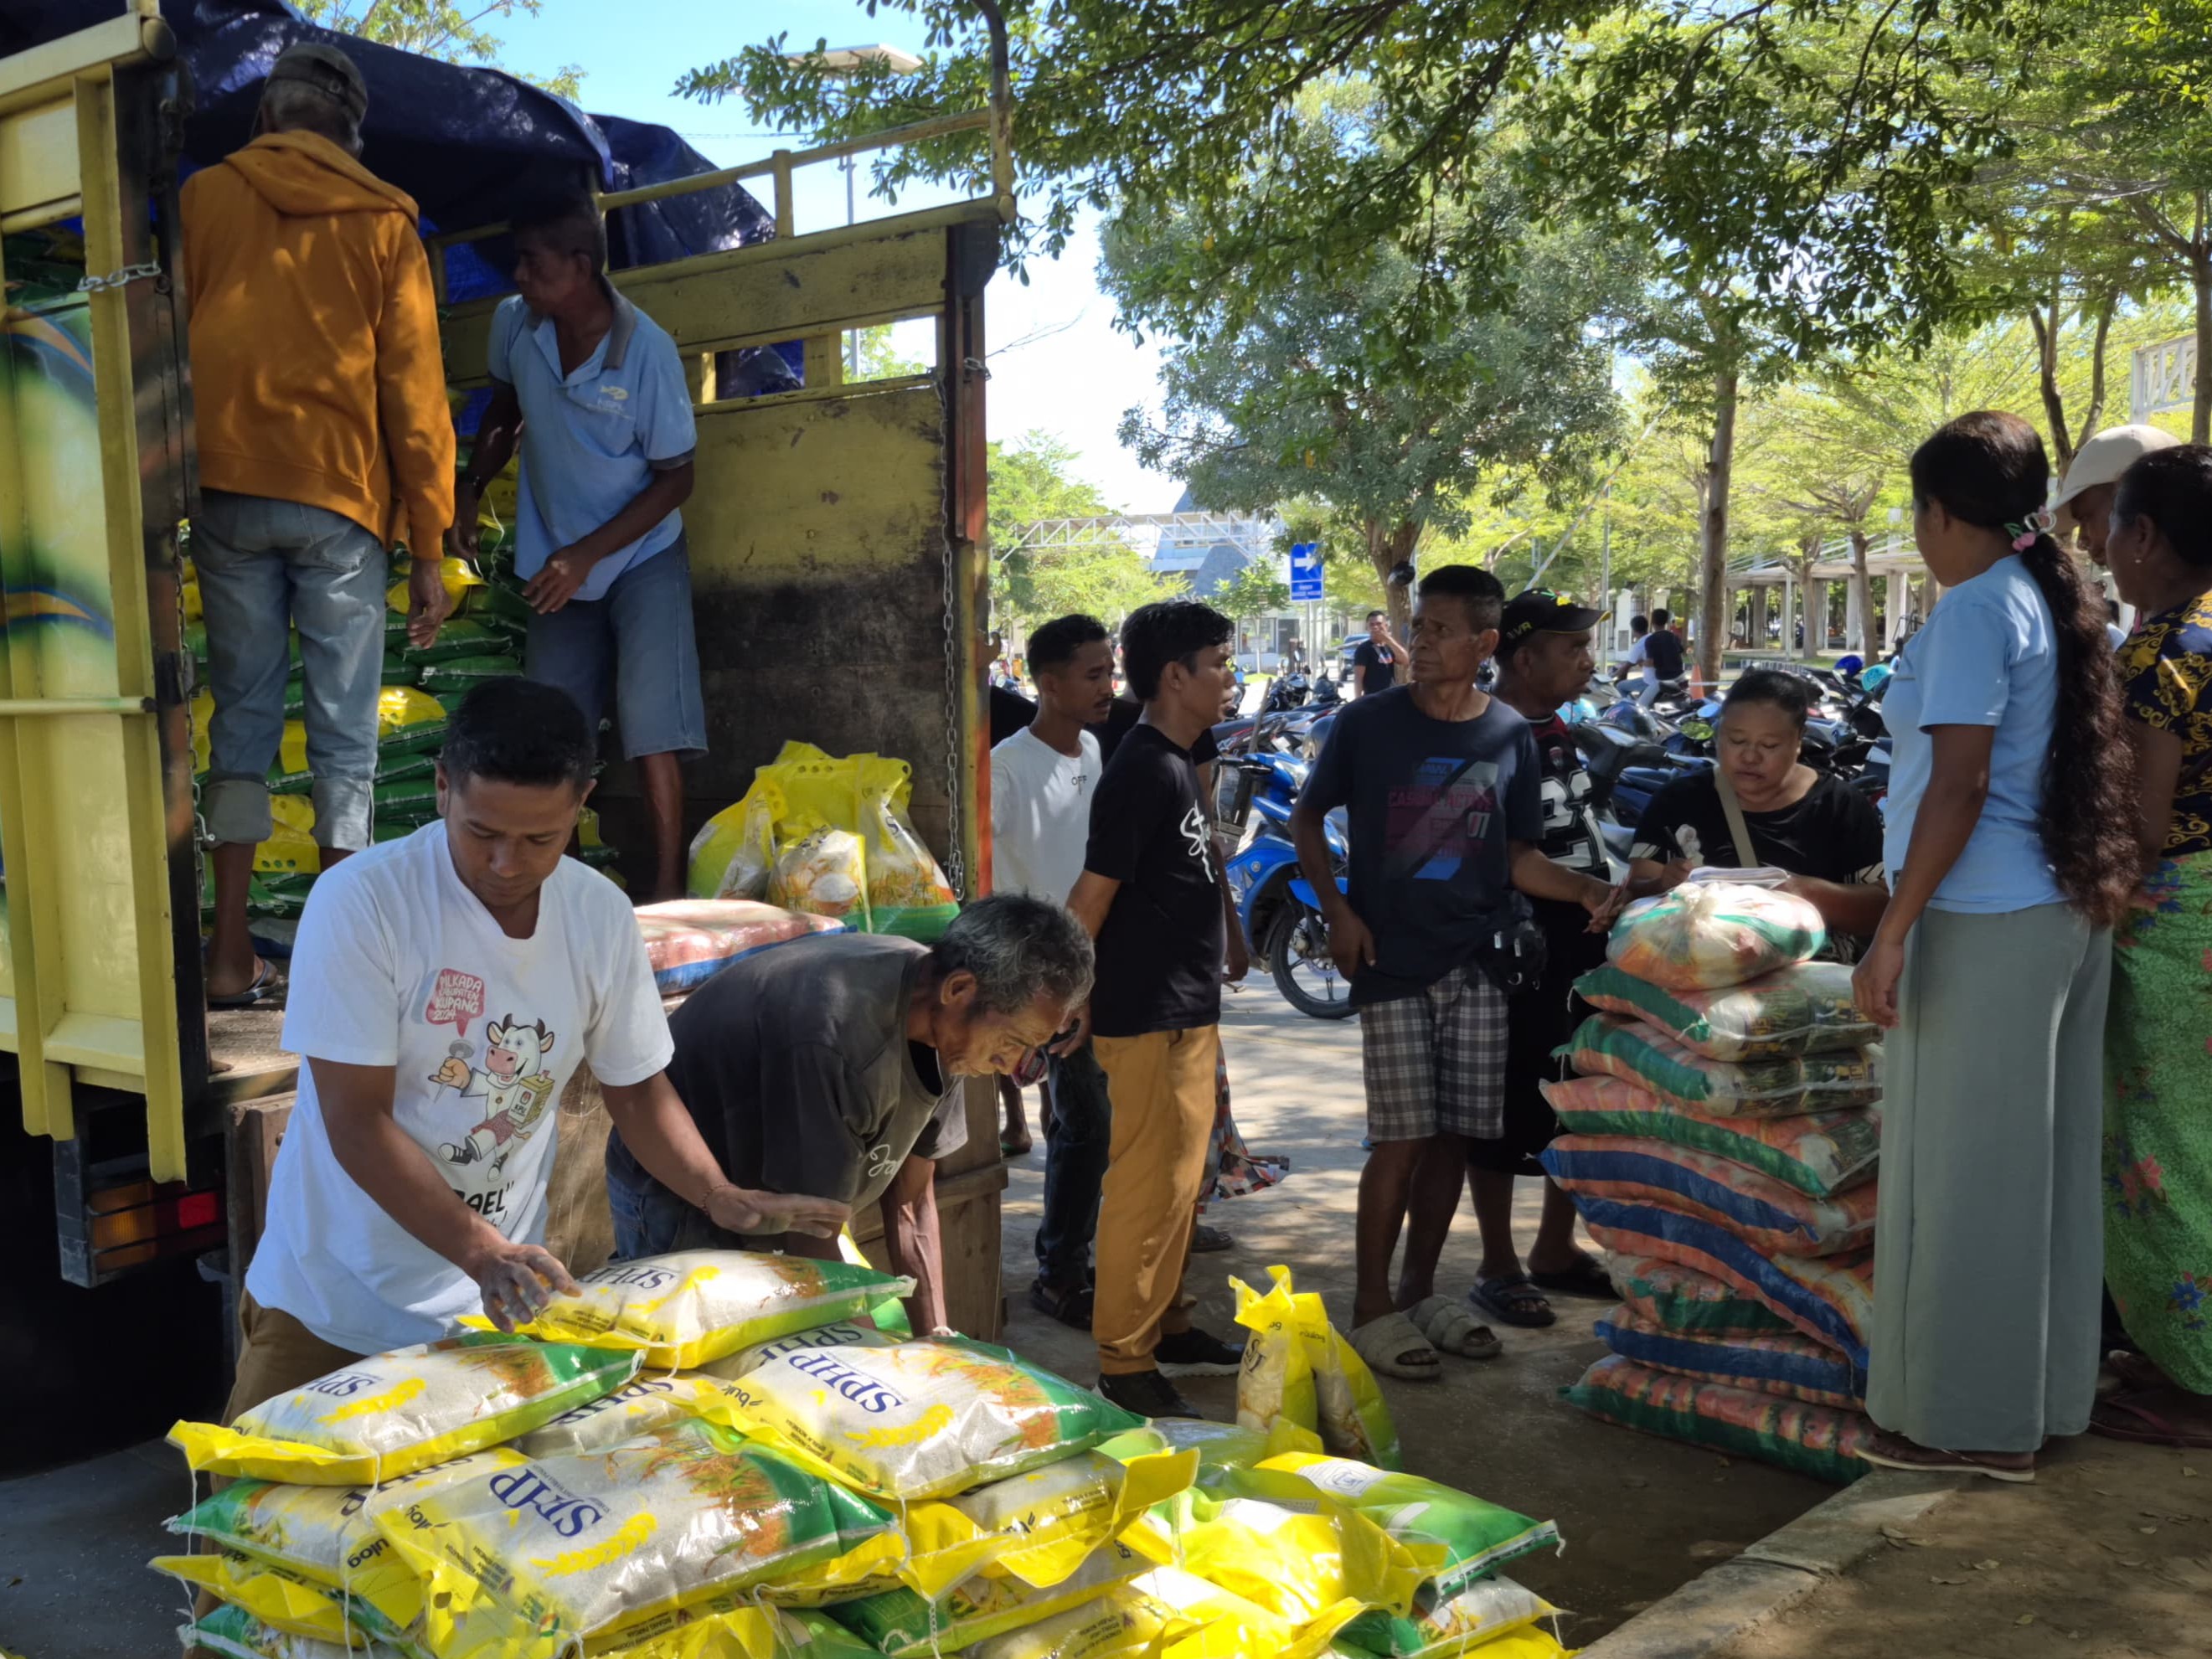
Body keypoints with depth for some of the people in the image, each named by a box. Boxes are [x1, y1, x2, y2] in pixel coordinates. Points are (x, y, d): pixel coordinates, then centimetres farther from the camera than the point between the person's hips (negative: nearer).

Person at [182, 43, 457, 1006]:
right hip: (342, 498, -1)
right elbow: (415, 392, 2)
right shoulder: (383, 223, 6)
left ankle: (231, 955, 6)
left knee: (242, 716, 8)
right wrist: (428, 549, 4)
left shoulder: (206, 196, 10)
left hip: (227, 492, 2)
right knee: (345, 735, 2)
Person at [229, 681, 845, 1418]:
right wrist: (484, 1253, -30)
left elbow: (636, 1088, 6)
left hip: (498, 1302, 3)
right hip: (330, 1305, -3)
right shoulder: (360, 902, -19)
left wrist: (724, 1199, -8)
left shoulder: (601, 916, -6)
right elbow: (356, 1125, -20)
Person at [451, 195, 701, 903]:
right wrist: (469, 489, -3)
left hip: (642, 557, -5)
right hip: (560, 564, 5)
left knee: (651, 725, -15)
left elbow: (676, 478, -15)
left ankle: (669, 886, -11)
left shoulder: (647, 350, -22)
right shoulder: (515, 323, -9)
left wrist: (584, 556, -21)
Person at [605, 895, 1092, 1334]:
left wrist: (936, 1340, -7)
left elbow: (911, 1203, -4)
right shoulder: (832, 1039, -38)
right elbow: (811, 1244, -29)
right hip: (681, 1207, -7)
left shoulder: (938, 1019, -12)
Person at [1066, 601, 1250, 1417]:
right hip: (1149, 1019, -10)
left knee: (1179, 1180, 18)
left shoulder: (1177, 765, 12)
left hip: (1189, 1012, 10)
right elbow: (1093, 894, -18)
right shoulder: (1143, 771, -18)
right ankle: (1123, 1363, 4)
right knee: (1148, 1187, -4)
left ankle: (1167, 1325, 30)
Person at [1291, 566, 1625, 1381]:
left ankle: (1419, 1289, 24)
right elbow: (1306, 818, 6)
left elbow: (1516, 856, 8)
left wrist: (1589, 890, -9)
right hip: (1391, 963, -3)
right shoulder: (1368, 723, -4)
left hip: (1475, 963, 3)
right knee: (1401, 1138, -5)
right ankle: (1372, 1305, 8)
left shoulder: (1510, 735, 4)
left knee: (1456, 1136, 8)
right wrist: (1337, 911, -6)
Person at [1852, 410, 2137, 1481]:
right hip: (2067, 913, 9)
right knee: (2043, 1164, 14)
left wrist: (1891, 933, -17)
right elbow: (2042, 771, 16)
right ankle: (2043, 1394, 25)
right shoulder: (2059, 603, 13)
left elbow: (1959, 786, -19)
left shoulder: (1976, 609, -13)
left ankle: (1970, 1419, 9)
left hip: (1982, 926, -9)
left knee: (1962, 1171, 0)